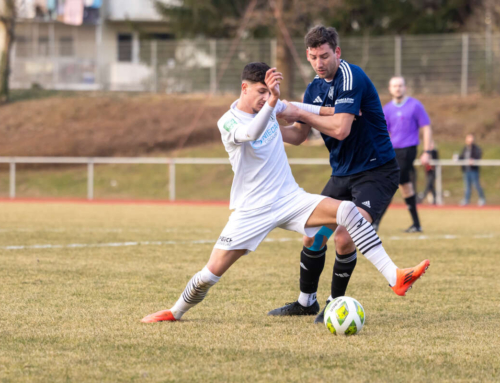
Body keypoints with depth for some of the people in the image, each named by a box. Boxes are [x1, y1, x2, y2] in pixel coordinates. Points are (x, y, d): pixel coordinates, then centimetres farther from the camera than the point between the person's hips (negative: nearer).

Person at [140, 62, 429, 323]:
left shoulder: (268, 106, 4)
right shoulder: (228, 123, -15)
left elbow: (289, 109, 29)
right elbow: (251, 133, -40)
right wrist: (271, 101, -56)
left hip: (290, 199, 4)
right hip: (252, 210, -4)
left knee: (348, 211, -19)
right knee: (211, 274, -8)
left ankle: (394, 277, -24)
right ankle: (176, 311, 22)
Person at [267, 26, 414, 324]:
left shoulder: (350, 77, -19)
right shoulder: (315, 88, 7)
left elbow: (341, 129, -28)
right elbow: (299, 136, 13)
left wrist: (300, 113, -18)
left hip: (376, 173, -8)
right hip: (342, 174, 8)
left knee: (344, 239, -20)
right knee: (313, 237, 7)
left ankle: (335, 303, 0)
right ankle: (306, 302, 26)